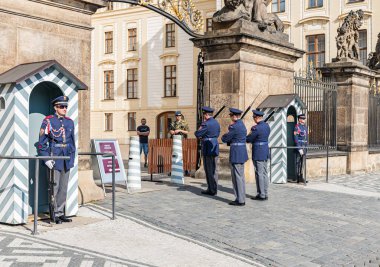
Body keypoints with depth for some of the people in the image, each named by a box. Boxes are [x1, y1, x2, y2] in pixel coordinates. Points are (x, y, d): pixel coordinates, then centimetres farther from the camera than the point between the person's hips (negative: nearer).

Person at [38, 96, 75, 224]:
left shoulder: (69, 122, 11)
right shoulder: (48, 121, -5)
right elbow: (42, 143, -7)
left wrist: (72, 157, 10)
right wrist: (46, 159, -12)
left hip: (66, 159, 5)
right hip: (54, 159, -5)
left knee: (64, 187, 10)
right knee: (54, 187, 0)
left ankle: (60, 212, 20)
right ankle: (54, 214, 10)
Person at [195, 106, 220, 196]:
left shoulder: (206, 124, -16)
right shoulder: (216, 123, 10)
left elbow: (197, 134, -12)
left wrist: (201, 126, 1)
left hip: (208, 149, -8)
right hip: (215, 148, 8)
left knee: (209, 170, -1)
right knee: (214, 169, 14)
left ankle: (211, 190, 2)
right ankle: (214, 189, 19)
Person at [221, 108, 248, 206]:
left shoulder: (234, 127, -16)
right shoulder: (242, 125, 13)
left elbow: (225, 139, -9)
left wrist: (224, 135, 12)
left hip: (236, 153, -10)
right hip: (242, 152, 10)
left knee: (237, 176, -4)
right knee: (241, 176, 14)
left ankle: (240, 200, 1)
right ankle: (241, 198, 20)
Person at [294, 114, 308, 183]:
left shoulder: (305, 127, 14)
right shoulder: (297, 127, -10)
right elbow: (296, 139, -15)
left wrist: (306, 146, 14)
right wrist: (299, 149, -18)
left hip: (304, 147, 8)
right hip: (299, 147, -8)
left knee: (303, 162, 9)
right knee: (298, 163, -3)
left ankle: (301, 177, 15)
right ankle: (297, 178, 2)